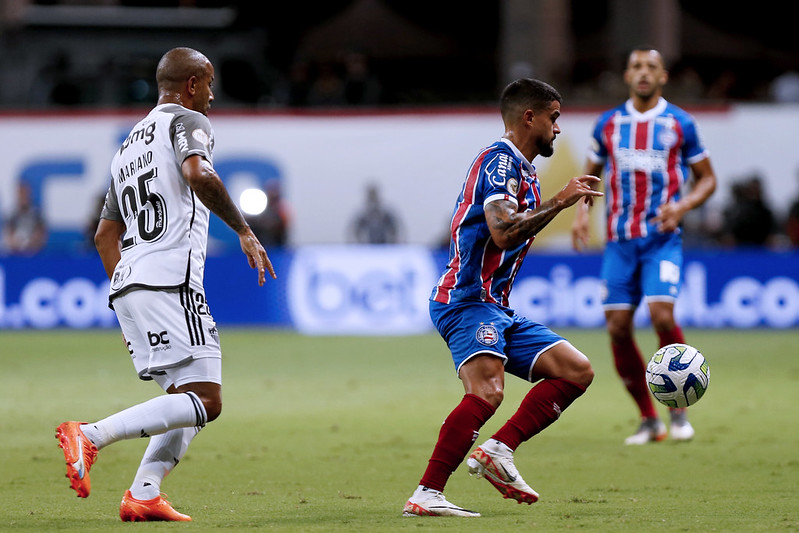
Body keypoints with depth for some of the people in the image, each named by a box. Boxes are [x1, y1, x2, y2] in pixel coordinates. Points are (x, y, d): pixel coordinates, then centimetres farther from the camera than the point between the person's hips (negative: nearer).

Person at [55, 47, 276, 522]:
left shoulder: (129, 146, 27)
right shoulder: (187, 121, 2)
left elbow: (105, 234, 28)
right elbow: (198, 173, -21)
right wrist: (244, 231, -16)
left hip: (126, 286, 9)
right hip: (170, 280, -9)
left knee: (190, 398, 13)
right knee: (203, 401, -14)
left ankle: (143, 495, -2)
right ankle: (91, 435, -25)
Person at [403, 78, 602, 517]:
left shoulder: (520, 169, 23)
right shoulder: (500, 160, -10)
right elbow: (503, 233, -23)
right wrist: (559, 201, -17)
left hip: (496, 308, 11)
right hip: (467, 300, -11)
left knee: (577, 370, 4)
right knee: (487, 391, -31)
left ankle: (499, 450, -8)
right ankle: (426, 496, -34)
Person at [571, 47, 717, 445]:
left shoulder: (680, 124, 1)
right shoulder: (608, 124, 9)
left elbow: (707, 179, 7)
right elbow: (591, 174, 20)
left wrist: (681, 207, -11)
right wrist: (582, 211, 1)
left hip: (662, 238, -3)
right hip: (620, 240, 3)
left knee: (662, 315, -20)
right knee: (618, 327, -3)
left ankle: (679, 410, -2)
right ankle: (649, 420, 10)